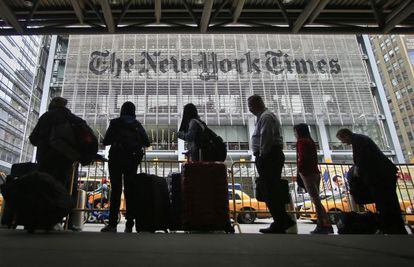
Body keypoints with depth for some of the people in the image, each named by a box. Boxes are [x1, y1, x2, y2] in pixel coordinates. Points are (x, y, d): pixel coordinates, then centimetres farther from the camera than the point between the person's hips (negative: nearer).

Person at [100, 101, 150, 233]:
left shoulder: (115, 123, 2)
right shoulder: (137, 125, 7)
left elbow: (105, 141, -1)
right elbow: (147, 143, 4)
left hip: (116, 158, -2)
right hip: (132, 159, 2)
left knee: (115, 189, -2)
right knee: (129, 189, 4)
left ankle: (112, 224, -7)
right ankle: (129, 225, 2)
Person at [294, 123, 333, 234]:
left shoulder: (301, 141, -6)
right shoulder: (311, 141, 19)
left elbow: (302, 157, -17)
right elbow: (315, 157, 18)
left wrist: (299, 169, -8)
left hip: (307, 173, -9)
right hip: (315, 172, 9)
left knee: (315, 200, -9)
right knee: (316, 200, 11)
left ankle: (323, 226, -8)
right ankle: (326, 225, 13)